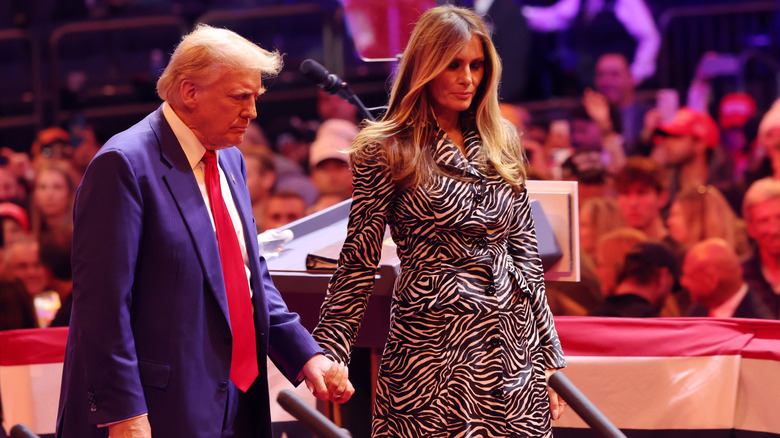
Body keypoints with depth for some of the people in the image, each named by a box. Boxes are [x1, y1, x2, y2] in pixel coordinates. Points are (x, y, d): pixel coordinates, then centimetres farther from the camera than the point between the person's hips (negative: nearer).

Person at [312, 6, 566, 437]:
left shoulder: (501, 143, 11)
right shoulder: (387, 150, -4)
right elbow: (359, 260, -4)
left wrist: (548, 357, 12)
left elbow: (525, 251, 14)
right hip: (433, 347, -5)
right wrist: (328, 356, -11)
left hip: (513, 344, 5)